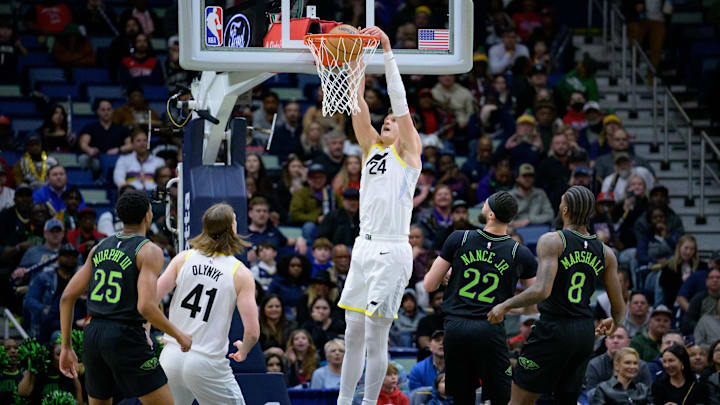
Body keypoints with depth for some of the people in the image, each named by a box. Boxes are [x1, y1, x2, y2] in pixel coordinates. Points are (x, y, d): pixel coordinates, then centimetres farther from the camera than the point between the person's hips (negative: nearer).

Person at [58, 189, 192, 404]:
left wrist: (66, 347, 17)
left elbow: (67, 297, 10)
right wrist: (179, 336, -5)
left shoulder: (100, 248, 13)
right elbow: (146, 307, -19)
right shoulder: (149, 251, -7)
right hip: (126, 338, -7)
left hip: (93, 337, 7)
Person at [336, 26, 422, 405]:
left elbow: (399, 101, -8)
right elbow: (358, 102, 9)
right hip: (364, 247, 6)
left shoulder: (409, 152, 1)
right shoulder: (370, 147, 16)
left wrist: (387, 53, -11)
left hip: (392, 250, -6)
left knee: (375, 337, -5)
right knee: (352, 334, 8)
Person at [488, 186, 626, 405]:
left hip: (553, 329, -5)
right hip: (585, 333, 5)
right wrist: (614, 324, 33)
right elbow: (619, 307, 10)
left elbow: (542, 290, -22)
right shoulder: (606, 253, 6)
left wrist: (504, 306, -10)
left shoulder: (552, 241, -10)